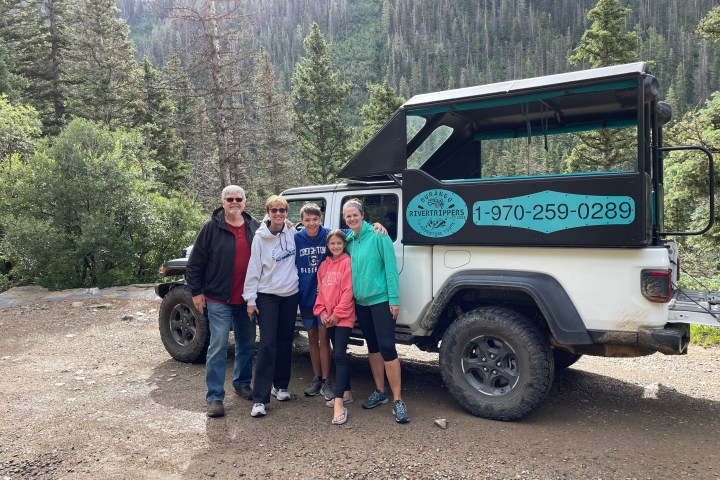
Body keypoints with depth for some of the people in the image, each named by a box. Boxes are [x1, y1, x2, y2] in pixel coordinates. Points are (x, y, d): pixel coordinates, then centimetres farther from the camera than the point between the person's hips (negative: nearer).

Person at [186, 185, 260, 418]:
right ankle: (214, 397, 6)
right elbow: (195, 262, -2)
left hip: (246, 299, 4)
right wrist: (196, 291, -5)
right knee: (218, 347, -3)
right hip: (219, 300, -4)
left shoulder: (255, 227, 5)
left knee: (247, 344, 14)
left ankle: (242, 383, 34)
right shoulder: (211, 228, -5)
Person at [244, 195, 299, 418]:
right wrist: (250, 299, -10)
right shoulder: (260, 238, -10)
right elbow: (253, 269, -8)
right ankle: (259, 399, -5)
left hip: (290, 294, 4)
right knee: (268, 344, -9)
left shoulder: (292, 233, 1)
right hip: (267, 296, -4)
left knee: (285, 342, 11)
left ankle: (280, 385, 29)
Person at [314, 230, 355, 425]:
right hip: (328, 318, 7)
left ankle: (339, 404, -16)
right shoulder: (324, 265, 13)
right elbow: (320, 290, 14)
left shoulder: (347, 262, -7)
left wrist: (337, 313, -14)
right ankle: (346, 393, 27)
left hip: (344, 317, -7)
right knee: (339, 355, 14)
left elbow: (348, 291, -12)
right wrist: (322, 312, 2)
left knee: (339, 355, -14)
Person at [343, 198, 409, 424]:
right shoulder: (349, 240, 7)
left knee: (387, 348, -8)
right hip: (361, 301, 6)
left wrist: (394, 299, -16)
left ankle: (398, 400, -1)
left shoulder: (378, 235, -11)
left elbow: (390, 267, -13)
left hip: (381, 299, -6)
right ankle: (380, 392, 27)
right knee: (372, 347, 15)